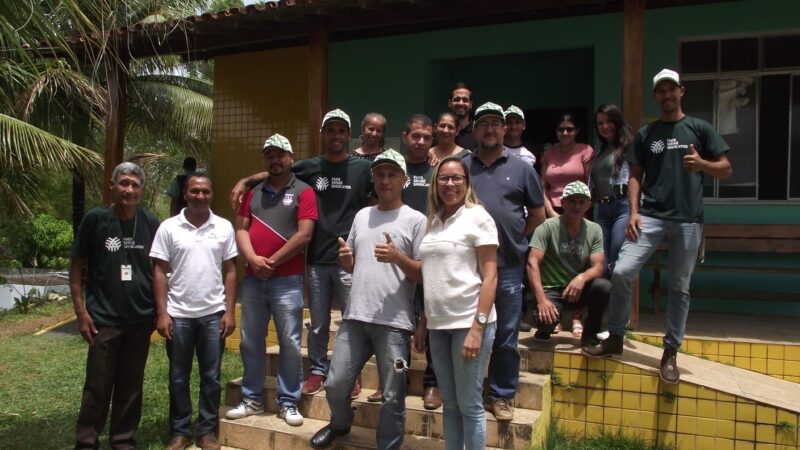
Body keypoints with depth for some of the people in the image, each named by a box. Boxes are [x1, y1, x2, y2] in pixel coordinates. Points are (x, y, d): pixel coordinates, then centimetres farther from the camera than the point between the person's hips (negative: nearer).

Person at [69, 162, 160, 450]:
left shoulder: (151, 223, 0)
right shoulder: (95, 219, -6)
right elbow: (76, 264, -1)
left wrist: (160, 309, 4)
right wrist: (81, 311, -6)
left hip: (141, 319, 2)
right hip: (104, 319, -2)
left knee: (131, 386, 11)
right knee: (98, 386, 5)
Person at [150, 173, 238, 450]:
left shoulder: (224, 227, 1)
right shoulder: (169, 227, -2)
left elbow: (230, 271, 3)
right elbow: (159, 272, -1)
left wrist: (229, 312, -2)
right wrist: (161, 313, -6)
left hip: (213, 314, 1)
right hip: (178, 314, 0)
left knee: (211, 377, 8)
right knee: (178, 378, 10)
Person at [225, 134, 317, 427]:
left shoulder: (303, 191, 0)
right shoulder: (253, 192, 15)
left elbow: (304, 235, -10)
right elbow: (241, 229, 8)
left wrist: (272, 262, -10)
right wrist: (253, 259, -10)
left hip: (288, 280, -4)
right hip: (252, 278, 5)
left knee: (290, 342, 0)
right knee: (250, 341, 10)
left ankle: (288, 403, 12)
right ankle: (252, 399, 23)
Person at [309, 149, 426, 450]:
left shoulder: (415, 220, -2)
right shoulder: (362, 216, 15)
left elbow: (423, 275, -5)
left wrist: (398, 257, -21)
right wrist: (345, 258, -1)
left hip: (393, 323, -5)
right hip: (355, 318, 5)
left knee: (392, 397, 5)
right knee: (335, 384, 13)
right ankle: (340, 424, 43)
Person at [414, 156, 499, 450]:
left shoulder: (477, 217, -4)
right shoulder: (434, 221, 13)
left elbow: (490, 276, -10)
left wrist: (478, 327, -17)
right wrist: (423, 323, 11)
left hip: (468, 322, -6)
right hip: (439, 324, 6)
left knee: (469, 404, 3)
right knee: (449, 403, 14)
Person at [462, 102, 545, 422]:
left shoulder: (521, 168, 5)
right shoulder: (462, 166, 7)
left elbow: (537, 215, 11)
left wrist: (513, 238, 5)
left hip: (507, 265, -1)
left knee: (506, 335, 7)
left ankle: (502, 395, 21)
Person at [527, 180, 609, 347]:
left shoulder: (594, 230, 0)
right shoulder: (548, 226, -11)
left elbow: (598, 267, -5)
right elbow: (532, 263, -18)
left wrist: (582, 277, -29)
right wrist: (542, 299, -29)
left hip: (579, 289, 3)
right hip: (551, 290, -3)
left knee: (604, 287, -27)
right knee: (546, 319, -33)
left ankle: (590, 337, -4)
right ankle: (544, 330, 7)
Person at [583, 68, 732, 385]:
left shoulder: (699, 128, 7)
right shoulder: (645, 133, 12)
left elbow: (726, 169, 6)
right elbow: (636, 176, 11)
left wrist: (702, 164, -16)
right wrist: (634, 212, -3)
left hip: (688, 220, -1)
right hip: (650, 216, 1)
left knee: (679, 288, 5)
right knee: (621, 272, -14)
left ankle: (670, 353, 17)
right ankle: (615, 338, 3)